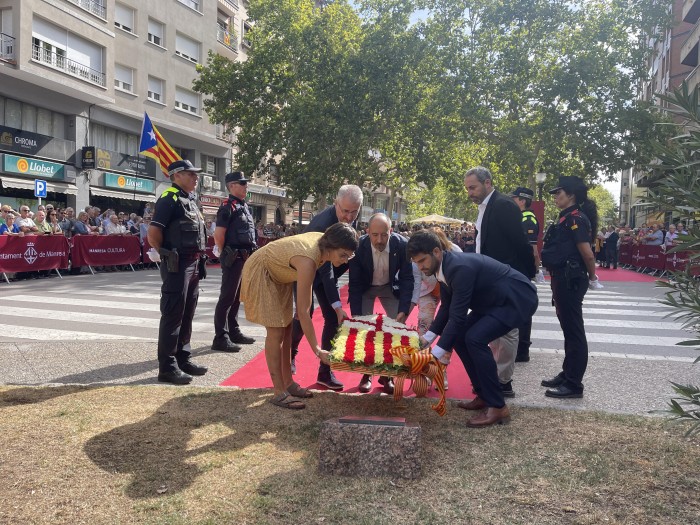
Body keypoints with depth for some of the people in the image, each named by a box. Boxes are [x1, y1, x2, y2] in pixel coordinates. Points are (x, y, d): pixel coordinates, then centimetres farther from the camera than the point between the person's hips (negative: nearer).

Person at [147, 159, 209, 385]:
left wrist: (199, 260, 16)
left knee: (187, 315, 14)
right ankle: (167, 367, 2)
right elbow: (153, 235, -16)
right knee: (172, 316, -5)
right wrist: (166, 256, -8)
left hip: (193, 265, 9)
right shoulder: (169, 199, -9)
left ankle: (183, 358, 25)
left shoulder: (190, 201, 19)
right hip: (177, 266, -9)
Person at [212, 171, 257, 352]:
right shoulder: (227, 206, -10)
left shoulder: (244, 206, 17)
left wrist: (249, 255, 15)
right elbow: (218, 235, -16)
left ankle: (234, 332, 26)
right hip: (234, 259, -9)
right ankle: (220, 338, -3)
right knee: (227, 298, -6)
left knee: (236, 297, 16)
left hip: (245, 258, 9)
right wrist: (226, 256, -7)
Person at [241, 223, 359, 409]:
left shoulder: (323, 242, -15)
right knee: (276, 331, -11)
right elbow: (303, 311, -35)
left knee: (287, 328, 8)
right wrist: (317, 350, -33)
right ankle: (279, 393, -5)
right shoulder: (308, 260, -38)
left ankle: (288, 383, 17)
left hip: (279, 274, 9)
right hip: (260, 273, -9)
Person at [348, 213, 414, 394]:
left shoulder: (402, 245, -28)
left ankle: (387, 374, 8)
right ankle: (366, 373, 6)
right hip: (365, 288, -1)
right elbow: (354, 284, -22)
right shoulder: (359, 247, -30)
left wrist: (403, 310, -27)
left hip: (390, 287, 1)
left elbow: (407, 279, -18)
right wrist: (356, 316, -26)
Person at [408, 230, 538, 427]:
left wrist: (436, 355, -27)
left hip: (518, 298, -10)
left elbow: (457, 315, -31)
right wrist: (428, 337, 2)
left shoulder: (460, 268, -30)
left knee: (475, 339, -24)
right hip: (495, 301, 10)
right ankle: (484, 395, 16)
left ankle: (498, 407, -12)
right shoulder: (445, 267, -1)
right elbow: (447, 307, 10)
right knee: (458, 336, 4)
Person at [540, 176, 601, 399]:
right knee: (569, 329, 16)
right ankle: (567, 375, 27)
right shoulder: (566, 218, 14)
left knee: (574, 331, -3)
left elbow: (587, 254, -20)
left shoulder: (576, 218, -15)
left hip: (570, 280, -10)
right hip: (563, 279, 10)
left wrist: (592, 278, -6)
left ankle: (573, 384, 5)